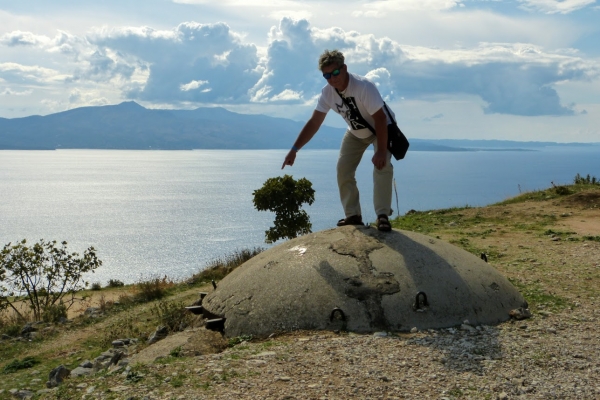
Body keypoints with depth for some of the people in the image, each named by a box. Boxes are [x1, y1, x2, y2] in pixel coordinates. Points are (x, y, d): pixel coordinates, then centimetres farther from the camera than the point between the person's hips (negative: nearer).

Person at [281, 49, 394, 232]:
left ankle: (382, 216, -20)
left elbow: (380, 119, -34)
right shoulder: (327, 92, -18)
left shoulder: (364, 87, -35)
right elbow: (314, 123, -15)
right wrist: (294, 149, -20)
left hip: (382, 129, -6)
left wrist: (381, 151, -39)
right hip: (356, 133, 6)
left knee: (382, 166, -24)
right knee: (343, 170, -2)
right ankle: (353, 215, 7)